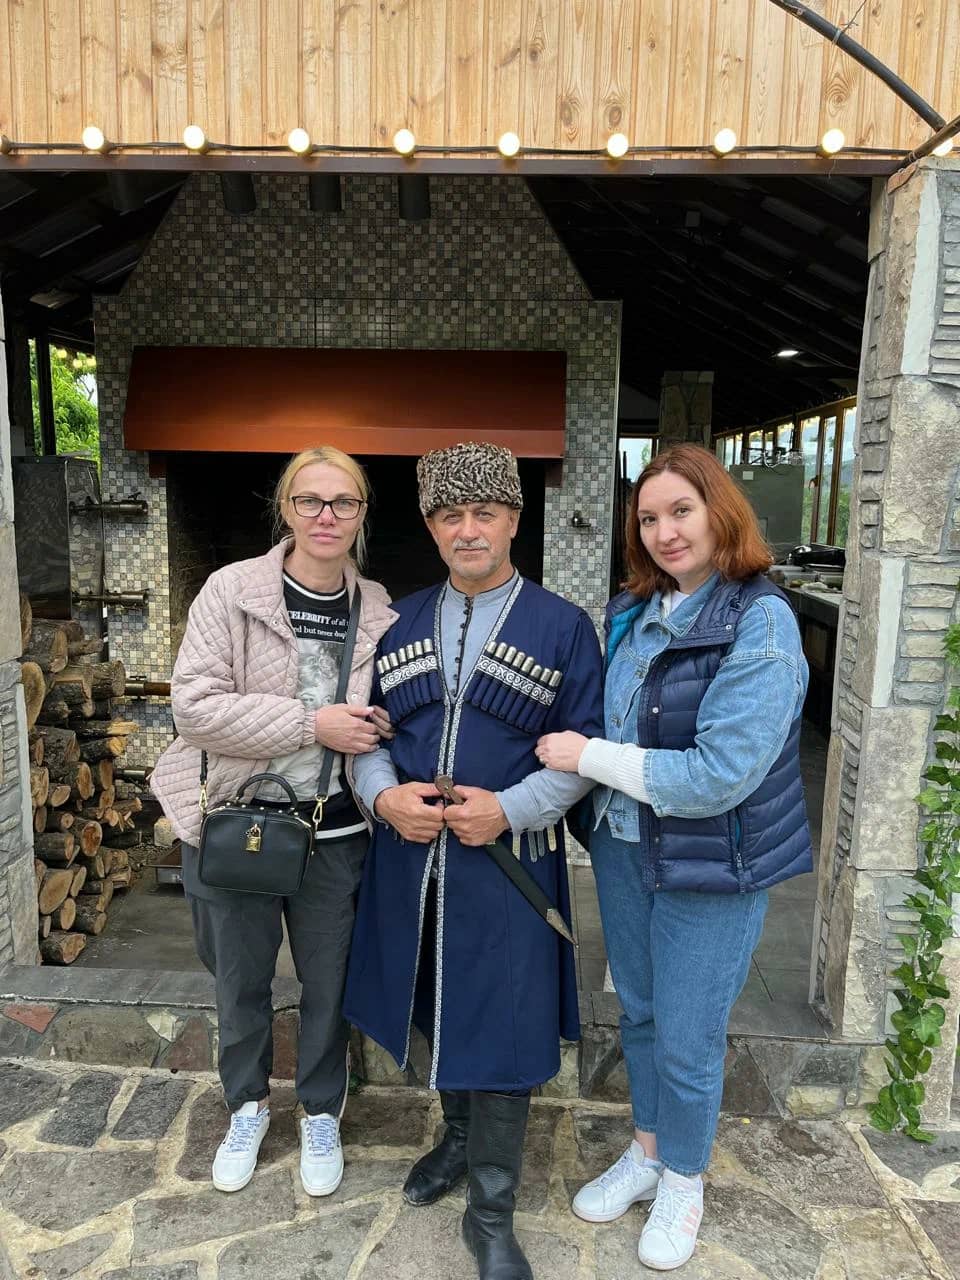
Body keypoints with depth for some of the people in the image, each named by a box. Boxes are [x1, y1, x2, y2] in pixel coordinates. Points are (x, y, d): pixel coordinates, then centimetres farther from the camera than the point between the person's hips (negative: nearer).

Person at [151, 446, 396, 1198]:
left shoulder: (378, 611, -1)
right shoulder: (232, 591, -11)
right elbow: (194, 704, -18)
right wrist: (313, 724, -23)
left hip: (334, 833, 2)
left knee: (328, 983, 16)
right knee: (241, 980, 18)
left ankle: (322, 1114, 42)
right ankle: (248, 1107, 45)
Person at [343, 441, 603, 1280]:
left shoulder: (562, 627, -4)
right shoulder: (402, 621, 7)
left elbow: (586, 747, -5)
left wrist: (509, 809, -19)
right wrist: (384, 795, -11)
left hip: (507, 863, -4)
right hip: (411, 859, 4)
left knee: (502, 1030, 4)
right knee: (439, 1010, 20)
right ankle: (460, 1138, 48)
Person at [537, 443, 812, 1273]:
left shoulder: (760, 623, -20)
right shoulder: (635, 614, 0)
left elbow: (721, 774, -26)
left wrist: (590, 757, -20)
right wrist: (580, 758, -3)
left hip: (710, 868, -6)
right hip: (623, 847, 6)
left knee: (687, 1041, 10)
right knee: (639, 1014, 22)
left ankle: (684, 1182, 39)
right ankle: (647, 1153, 47)